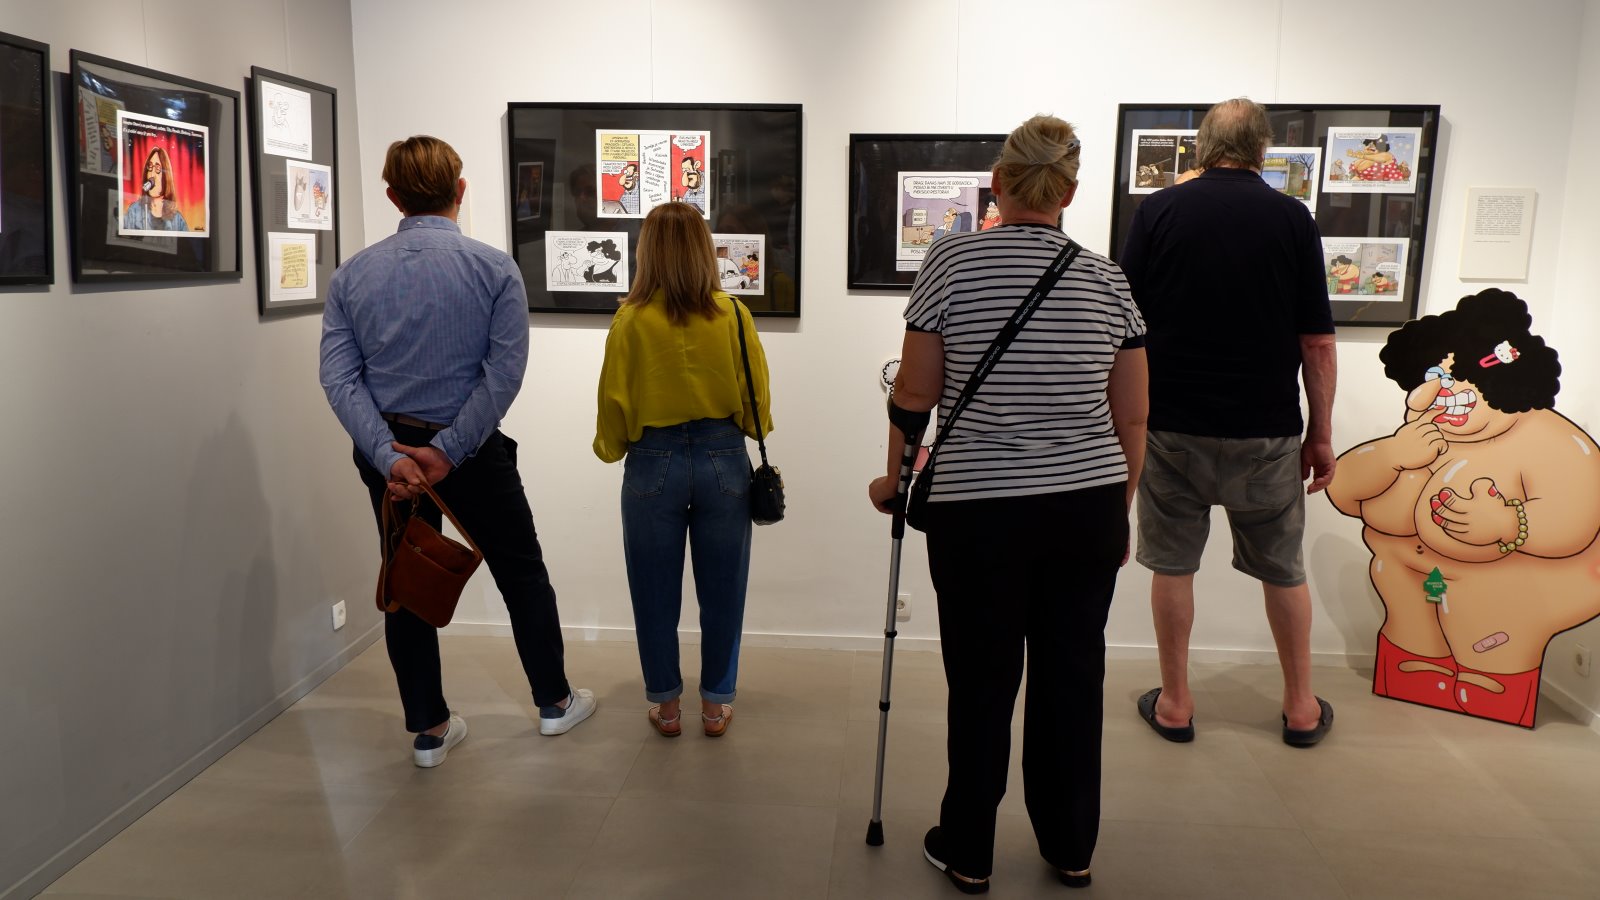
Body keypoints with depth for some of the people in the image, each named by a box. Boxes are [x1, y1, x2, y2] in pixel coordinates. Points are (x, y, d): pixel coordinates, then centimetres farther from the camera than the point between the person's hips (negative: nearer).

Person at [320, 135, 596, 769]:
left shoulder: (352, 275, -1)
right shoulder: (494, 269, -9)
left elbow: (339, 377, -10)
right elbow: (504, 372, -18)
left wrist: (390, 455, -17)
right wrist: (447, 451, -17)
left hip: (388, 453, 3)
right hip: (474, 452, -2)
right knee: (521, 573, 15)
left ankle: (429, 729, 23)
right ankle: (554, 702, 28)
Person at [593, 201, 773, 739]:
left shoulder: (631, 320, -9)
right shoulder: (733, 315, -7)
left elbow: (615, 403, -4)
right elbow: (757, 398, -3)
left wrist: (610, 448, 17)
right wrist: (751, 430, 20)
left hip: (654, 464, -1)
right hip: (723, 460, 1)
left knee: (656, 593, 13)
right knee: (721, 591, 13)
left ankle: (665, 705, 25)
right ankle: (717, 704, 24)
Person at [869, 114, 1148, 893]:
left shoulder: (952, 261, -6)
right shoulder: (1108, 279, 2)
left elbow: (913, 396, -4)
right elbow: (1132, 420, 5)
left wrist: (894, 480, 12)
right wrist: (1119, 512, 17)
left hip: (978, 509, -2)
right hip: (1088, 507, 3)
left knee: (982, 683, 10)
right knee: (1073, 677, 15)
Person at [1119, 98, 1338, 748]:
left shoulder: (1157, 212, -2)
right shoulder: (1291, 217, -2)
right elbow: (1317, 340, -2)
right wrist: (1322, 433, 6)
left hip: (1172, 425, 0)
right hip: (1266, 429, 1)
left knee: (1172, 564, 11)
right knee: (1283, 569, 14)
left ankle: (1175, 704, 20)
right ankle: (1301, 708, 26)